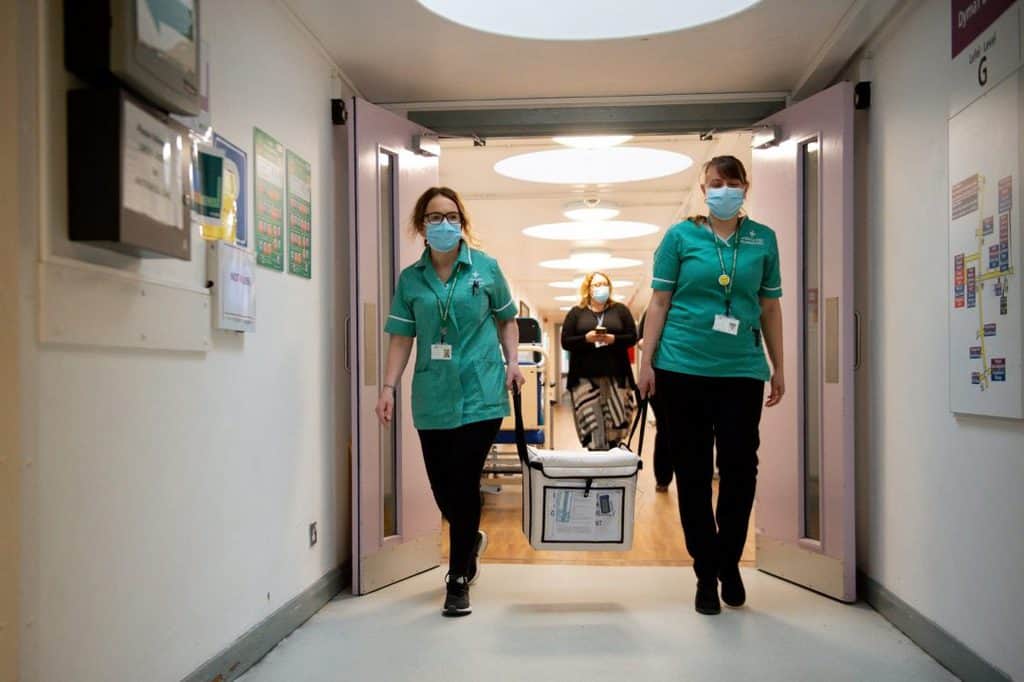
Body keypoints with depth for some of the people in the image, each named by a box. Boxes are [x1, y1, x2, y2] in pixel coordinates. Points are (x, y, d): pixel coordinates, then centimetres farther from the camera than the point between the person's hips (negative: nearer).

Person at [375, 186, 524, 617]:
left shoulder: (485, 268, 1)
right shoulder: (411, 279, 4)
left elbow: (506, 320, 12)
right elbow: (401, 337, 4)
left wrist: (513, 362, -1)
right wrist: (388, 387, -4)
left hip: (480, 394, -2)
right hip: (432, 398, 3)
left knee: (463, 484, -4)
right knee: (442, 486, 10)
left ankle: (459, 580, 13)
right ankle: (472, 540, 43)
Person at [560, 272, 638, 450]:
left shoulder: (620, 310, 11)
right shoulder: (576, 313, 9)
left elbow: (632, 337, 4)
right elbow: (565, 342, 3)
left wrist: (613, 339, -14)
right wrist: (586, 338, -14)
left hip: (616, 375, 1)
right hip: (585, 376, -1)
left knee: (615, 421, -3)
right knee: (591, 424, -6)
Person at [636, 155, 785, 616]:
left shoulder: (763, 240, 8)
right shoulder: (680, 237, 2)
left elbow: (770, 308, 12)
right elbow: (659, 303, 2)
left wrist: (778, 367, 11)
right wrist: (646, 362, -3)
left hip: (742, 370, 2)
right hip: (683, 368, -1)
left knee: (740, 467, 4)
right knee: (692, 472, 6)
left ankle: (729, 563, 27)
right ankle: (706, 573, 21)